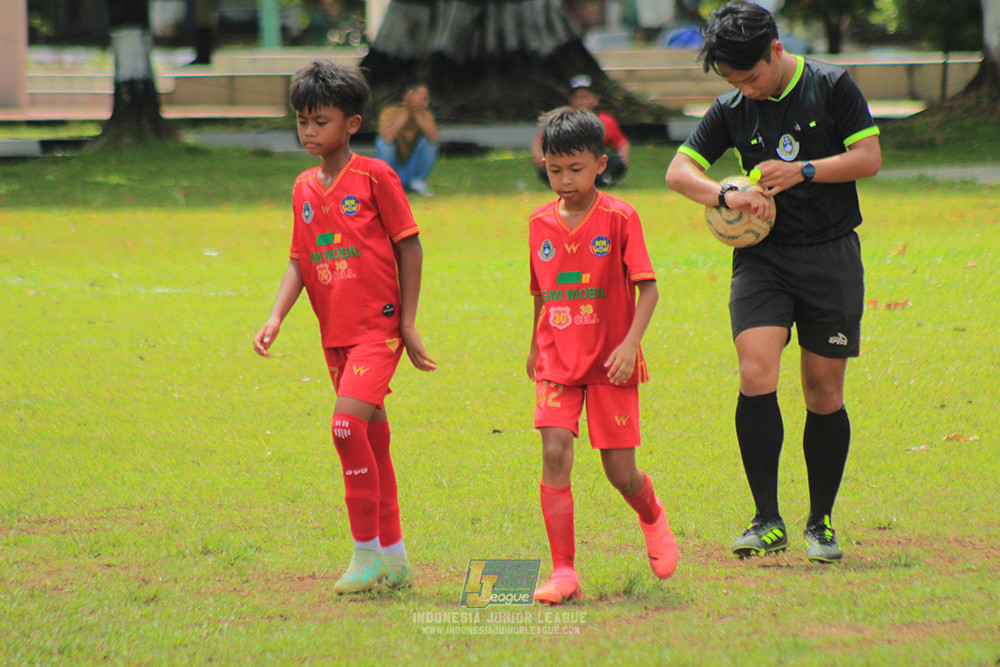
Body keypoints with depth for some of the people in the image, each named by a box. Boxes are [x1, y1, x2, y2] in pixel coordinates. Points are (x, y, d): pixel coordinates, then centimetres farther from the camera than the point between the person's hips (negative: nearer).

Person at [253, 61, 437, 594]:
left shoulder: (374, 176, -7)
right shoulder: (304, 188, 11)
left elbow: (409, 248, -5)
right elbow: (299, 261, 11)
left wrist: (408, 324, -7)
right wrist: (276, 318, -4)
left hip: (378, 326, -7)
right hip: (335, 333, 7)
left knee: (348, 423, -22)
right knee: (371, 441, 12)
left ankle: (367, 550, -14)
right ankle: (393, 558, 20)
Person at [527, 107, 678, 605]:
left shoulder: (619, 218, -7)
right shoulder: (541, 222, 6)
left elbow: (646, 287, -9)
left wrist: (630, 343, -20)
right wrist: (535, 346, 25)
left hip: (610, 362, -3)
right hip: (557, 361, 3)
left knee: (620, 471, 2)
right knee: (555, 454, -16)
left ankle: (652, 517, 39)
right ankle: (563, 573, -12)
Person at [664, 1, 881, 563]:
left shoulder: (831, 86, -2)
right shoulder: (733, 110, 6)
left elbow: (869, 158, -3)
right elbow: (679, 170, 5)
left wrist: (801, 171, -13)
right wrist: (728, 195, -13)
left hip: (830, 255, -1)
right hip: (762, 257, 1)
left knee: (824, 394, 3)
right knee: (756, 376, -18)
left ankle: (821, 524, 18)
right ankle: (768, 522, -15)